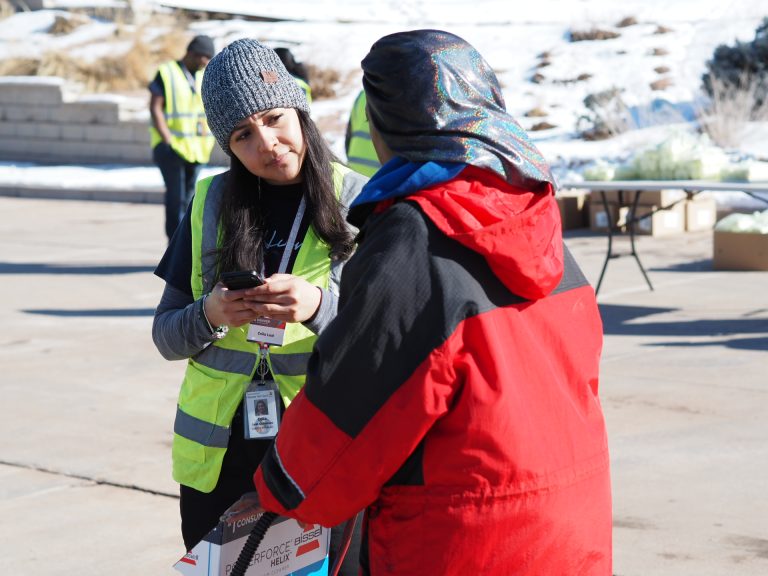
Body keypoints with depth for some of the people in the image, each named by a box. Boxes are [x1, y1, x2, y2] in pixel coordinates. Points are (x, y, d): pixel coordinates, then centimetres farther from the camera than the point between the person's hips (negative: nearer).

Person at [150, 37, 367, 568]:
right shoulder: (211, 203, 4)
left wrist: (321, 307, -26)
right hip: (217, 458, 3)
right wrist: (209, 315, -15)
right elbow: (166, 336, 7)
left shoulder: (357, 204, -4)